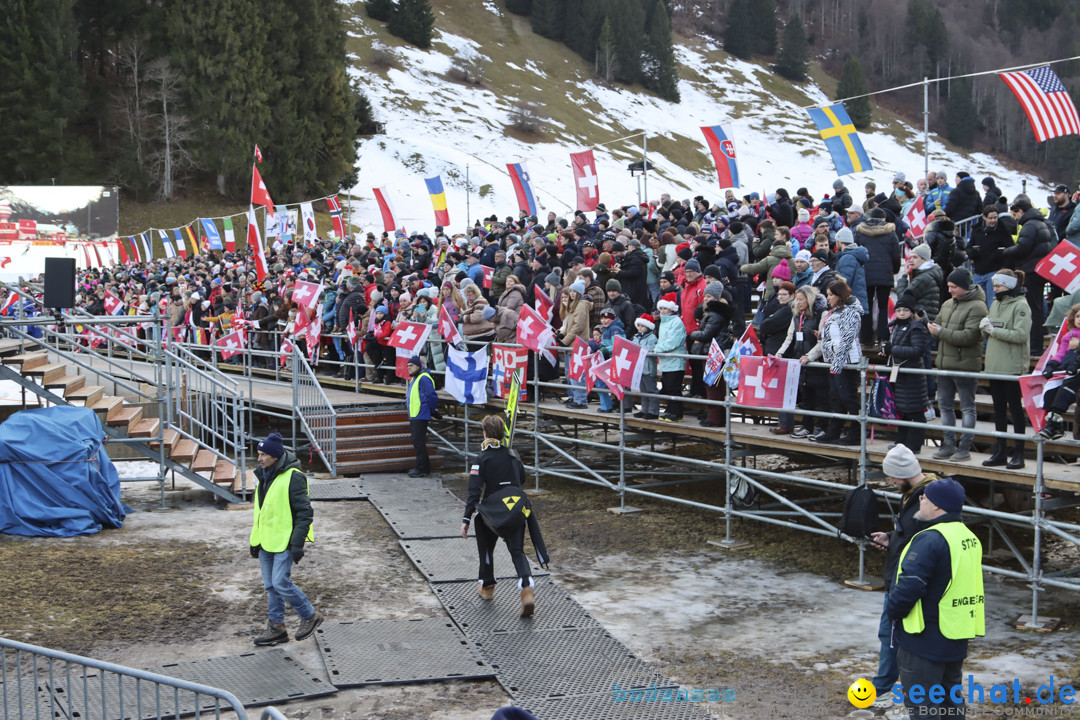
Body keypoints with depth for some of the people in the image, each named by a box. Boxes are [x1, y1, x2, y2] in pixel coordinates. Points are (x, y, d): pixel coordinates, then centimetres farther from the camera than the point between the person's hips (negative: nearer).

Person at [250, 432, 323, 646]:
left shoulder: (293, 478, -16)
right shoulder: (264, 476, 10)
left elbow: (304, 512, -17)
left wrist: (298, 543, -19)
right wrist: (255, 539, 20)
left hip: (284, 543, -8)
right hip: (266, 542, 8)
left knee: (281, 583, -10)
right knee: (270, 586, 11)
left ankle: (310, 615, 9)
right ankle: (276, 628, 20)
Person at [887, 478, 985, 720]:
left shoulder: (930, 540, -23)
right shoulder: (969, 537, 7)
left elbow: (909, 586, -27)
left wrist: (894, 612, -10)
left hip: (925, 640, -9)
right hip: (957, 640, 9)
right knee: (951, 699, 21)